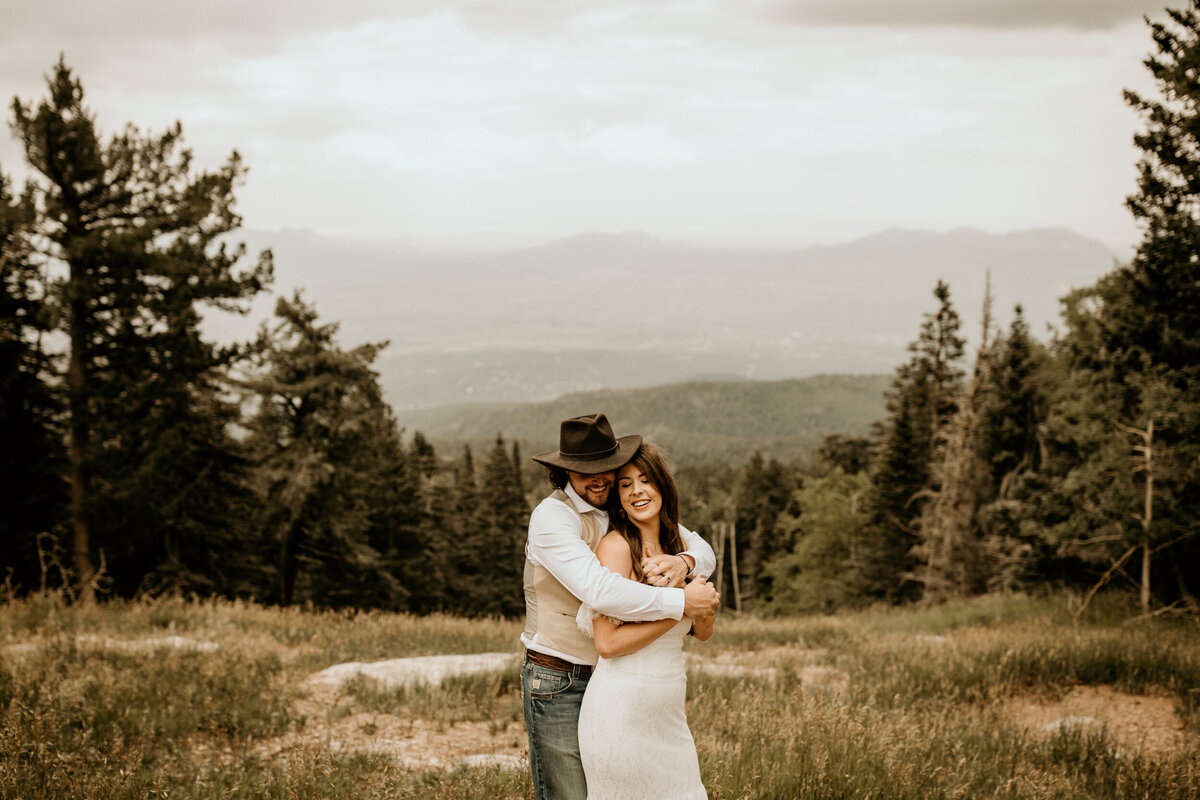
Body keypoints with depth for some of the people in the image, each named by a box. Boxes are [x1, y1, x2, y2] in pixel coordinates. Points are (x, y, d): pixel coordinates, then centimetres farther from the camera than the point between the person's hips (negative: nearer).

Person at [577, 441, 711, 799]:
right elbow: (608, 643, -19)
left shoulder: (676, 546, 11)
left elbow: (703, 632, 11)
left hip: (668, 713, 7)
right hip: (621, 711, -7)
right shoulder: (615, 545, -12)